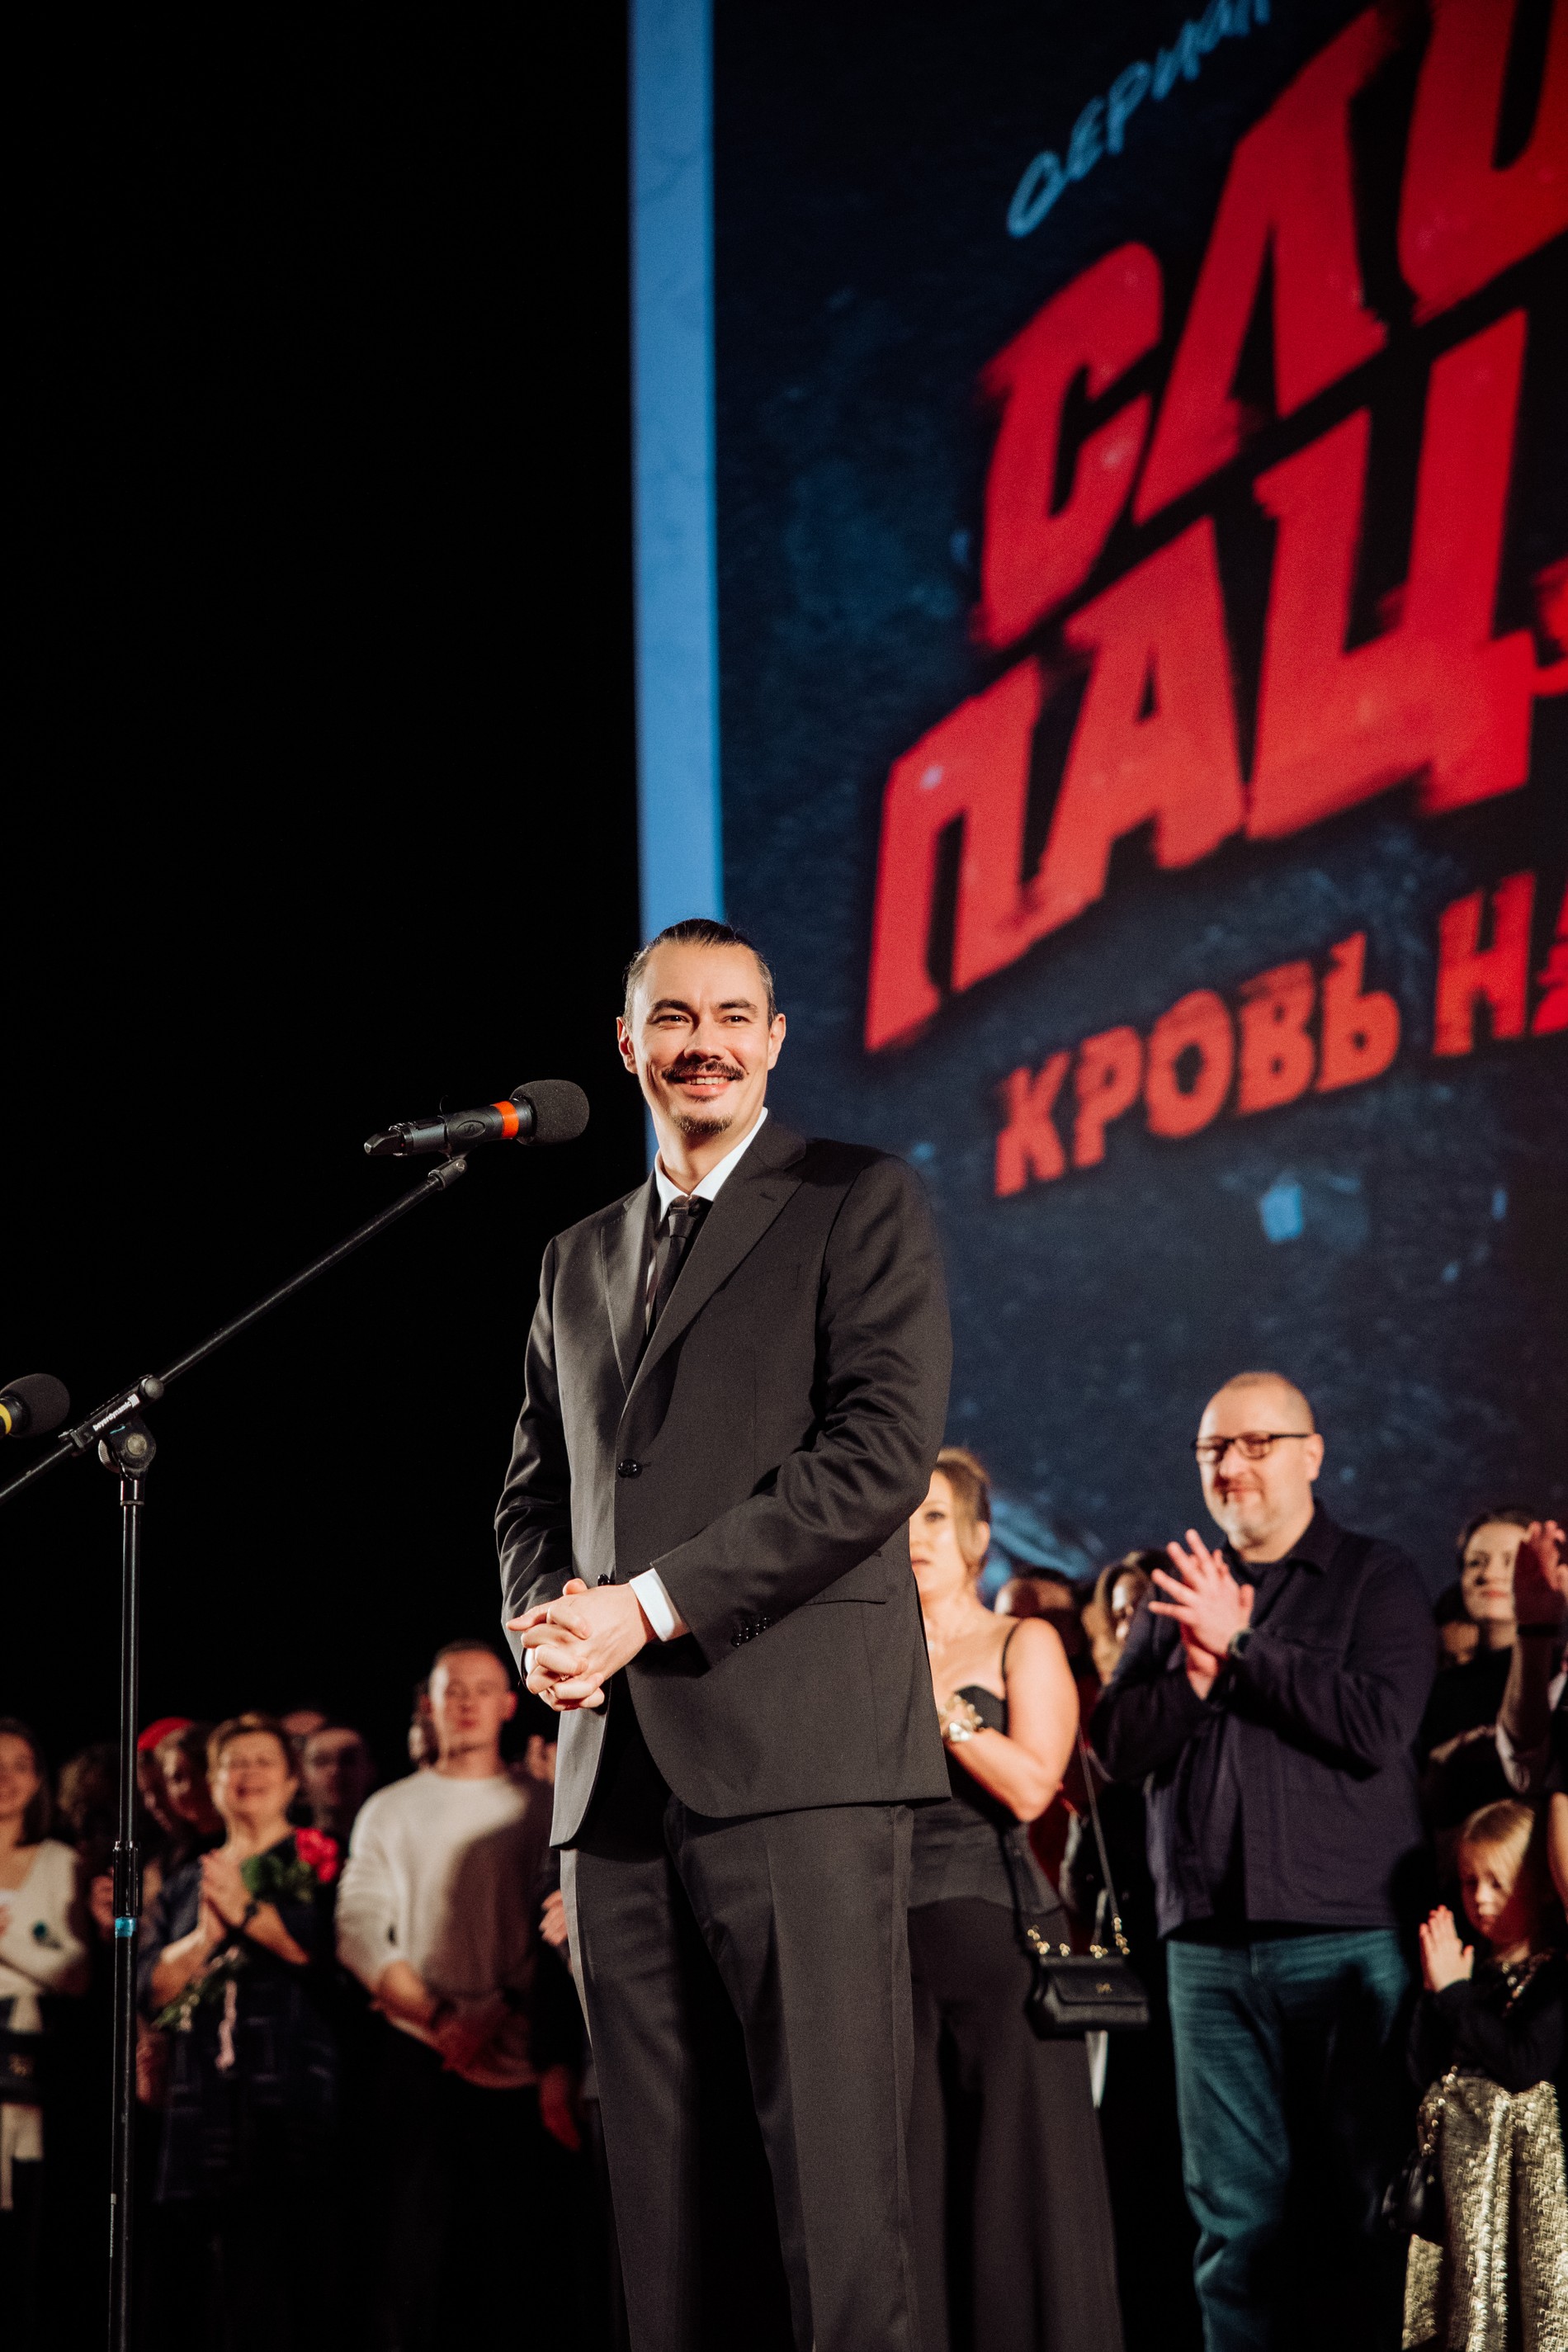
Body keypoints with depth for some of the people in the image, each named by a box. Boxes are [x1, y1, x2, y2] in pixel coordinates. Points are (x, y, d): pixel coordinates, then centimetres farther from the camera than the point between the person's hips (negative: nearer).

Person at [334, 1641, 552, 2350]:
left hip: (514, 2053, 0)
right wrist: (441, 2017, -11)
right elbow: (361, 1934, 2)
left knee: (514, 2233, -4)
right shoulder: (390, 1812, 11)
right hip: (418, 2052, 0)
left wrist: (500, 2014, -13)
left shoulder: (538, 1812, 12)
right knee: (415, 2223, -5)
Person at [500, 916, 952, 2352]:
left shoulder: (861, 1205, 5)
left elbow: (884, 1452, -7)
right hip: (617, 1766, 6)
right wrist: (545, 1620, 2)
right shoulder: (581, 1260, 24)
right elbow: (535, 1493, 26)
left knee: (831, 2167, -11)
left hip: (798, 1748, -6)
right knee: (666, 2184, 3)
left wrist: (650, 1607, -11)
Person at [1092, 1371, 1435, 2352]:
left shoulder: (1378, 1577, 4)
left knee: (1359, 2198, -2)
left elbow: (1379, 1728, -11)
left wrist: (1241, 1644, -10)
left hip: (1346, 1939, -4)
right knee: (1231, 2208, 3)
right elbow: (1120, 1743, 7)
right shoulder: (1180, 1593, 16)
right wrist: (1196, 1672, -11)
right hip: (1207, 1942, 4)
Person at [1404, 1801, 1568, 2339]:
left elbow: (1525, 2065, -19)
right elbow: (1425, 2073, 10)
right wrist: (1435, 1995, -4)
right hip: (1461, 2160, 6)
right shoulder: (1476, 1971, 12)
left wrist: (1455, 1995, -12)